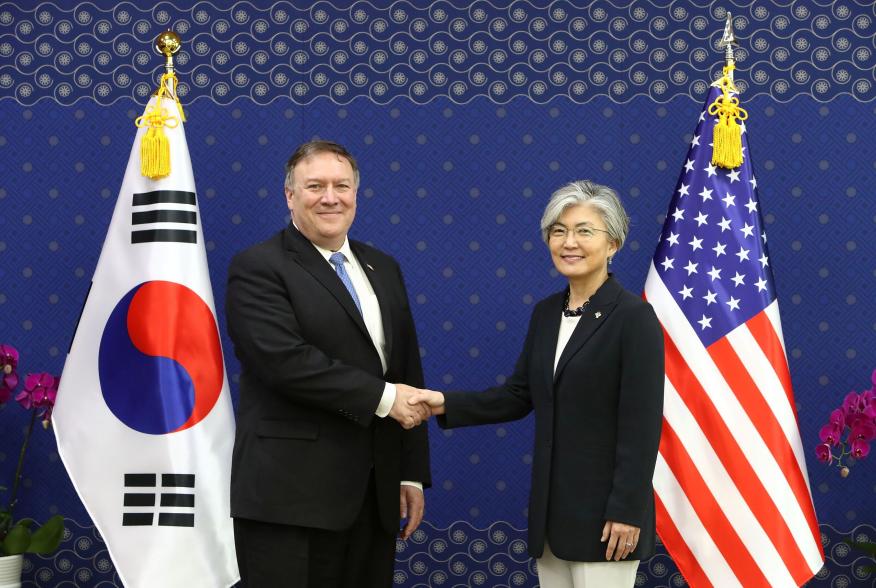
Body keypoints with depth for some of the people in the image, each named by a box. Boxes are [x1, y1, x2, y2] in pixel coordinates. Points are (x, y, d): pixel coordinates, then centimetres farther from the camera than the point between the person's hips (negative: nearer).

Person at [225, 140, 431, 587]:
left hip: (374, 495, 6)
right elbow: (285, 360, -19)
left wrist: (413, 474, 11)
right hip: (291, 496, -6)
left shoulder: (382, 268, 16)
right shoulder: (257, 268, -5)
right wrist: (381, 397, -15)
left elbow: (408, 373, 16)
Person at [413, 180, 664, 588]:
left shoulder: (634, 317, -12)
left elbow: (642, 424, -15)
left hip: (603, 506, -7)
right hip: (550, 503, 7)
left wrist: (627, 511, -18)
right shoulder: (545, 313, 10)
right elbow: (518, 396, 11)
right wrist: (447, 404, -2)